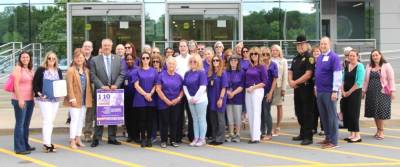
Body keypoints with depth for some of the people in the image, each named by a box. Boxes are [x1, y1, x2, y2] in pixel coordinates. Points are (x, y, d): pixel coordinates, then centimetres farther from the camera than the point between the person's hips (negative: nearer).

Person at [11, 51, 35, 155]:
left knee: (26, 124, 13)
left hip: (30, 100, 7)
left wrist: (33, 97, 14)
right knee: (20, 124, -6)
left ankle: (26, 145, 21)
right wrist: (20, 99, -18)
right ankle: (19, 148, -5)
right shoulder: (18, 69, -7)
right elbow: (16, 85, -13)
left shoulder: (30, 70, 14)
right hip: (20, 100, -7)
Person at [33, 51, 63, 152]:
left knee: (51, 121, 9)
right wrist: (38, 93, -16)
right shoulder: (41, 70, -4)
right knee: (47, 121, -12)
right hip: (44, 99, -6)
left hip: (56, 99, 6)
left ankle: (47, 142, 18)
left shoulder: (58, 71, 12)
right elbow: (35, 83, -6)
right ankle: (47, 144, -10)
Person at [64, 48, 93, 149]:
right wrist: (72, 98, -17)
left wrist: (89, 97, 6)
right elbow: (69, 86, -11)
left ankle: (78, 139, 20)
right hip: (75, 99, -6)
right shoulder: (71, 70, -6)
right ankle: (72, 141, -3)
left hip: (84, 99, 6)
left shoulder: (86, 70, 13)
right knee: (75, 119, -8)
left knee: (81, 119, 11)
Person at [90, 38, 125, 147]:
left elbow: (121, 74, 5)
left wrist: (116, 85, -10)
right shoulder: (95, 60, 3)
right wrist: (102, 86, -14)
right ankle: (96, 138, 7)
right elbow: (93, 76, -3)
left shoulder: (118, 59, 9)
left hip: (114, 91, 2)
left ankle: (112, 138, 14)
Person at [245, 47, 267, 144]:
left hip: (257, 91, -6)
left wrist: (253, 87, -13)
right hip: (248, 92, 6)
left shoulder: (261, 67, -4)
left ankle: (256, 137, -6)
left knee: (256, 113, -7)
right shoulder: (249, 66, 11)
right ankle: (253, 134, 16)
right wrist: (247, 87, 3)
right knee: (250, 114, 8)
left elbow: (264, 82, -7)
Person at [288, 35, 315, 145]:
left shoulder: (309, 57, -9)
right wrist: (290, 81, -5)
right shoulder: (295, 58, 16)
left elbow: (308, 74, -17)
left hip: (306, 88, -8)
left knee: (307, 113, -5)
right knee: (298, 112, 15)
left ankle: (308, 137, -1)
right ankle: (303, 134, 28)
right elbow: (291, 72, 16)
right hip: (297, 89, 8)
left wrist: (295, 82, -14)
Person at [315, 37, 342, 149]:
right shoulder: (319, 58, 13)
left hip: (329, 92, -7)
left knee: (331, 116, -2)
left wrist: (335, 91, -19)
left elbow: (337, 75, -15)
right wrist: (316, 87, 17)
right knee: (323, 115, 13)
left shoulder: (333, 57, -9)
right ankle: (328, 137, 24)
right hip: (320, 91, 7)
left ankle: (333, 141, 3)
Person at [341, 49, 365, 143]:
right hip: (345, 93, 6)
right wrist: (343, 91, -3)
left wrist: (349, 92, -12)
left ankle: (357, 135, -2)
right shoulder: (346, 67, 12)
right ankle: (352, 134, 14)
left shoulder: (360, 66, -6)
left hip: (355, 92, -6)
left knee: (354, 113, -7)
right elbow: (343, 80, 11)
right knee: (346, 113, 6)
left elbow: (359, 82, -14)